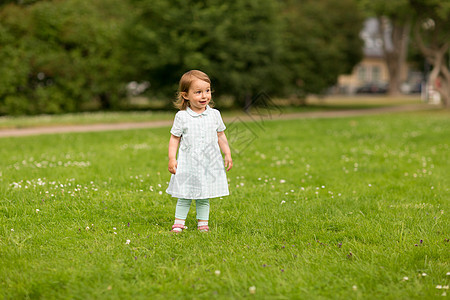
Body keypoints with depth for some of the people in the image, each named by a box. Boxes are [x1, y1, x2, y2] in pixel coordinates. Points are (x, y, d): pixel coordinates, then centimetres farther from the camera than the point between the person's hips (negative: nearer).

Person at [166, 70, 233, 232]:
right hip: (188, 165, -2)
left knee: (204, 197, 9)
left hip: (209, 164, 2)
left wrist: (228, 154, 8)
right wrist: (172, 159, -6)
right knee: (184, 197, 1)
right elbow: (174, 138, 1)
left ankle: (203, 223, 19)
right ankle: (179, 222, 12)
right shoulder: (181, 117, -4)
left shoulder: (214, 115, 4)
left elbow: (221, 136, 13)